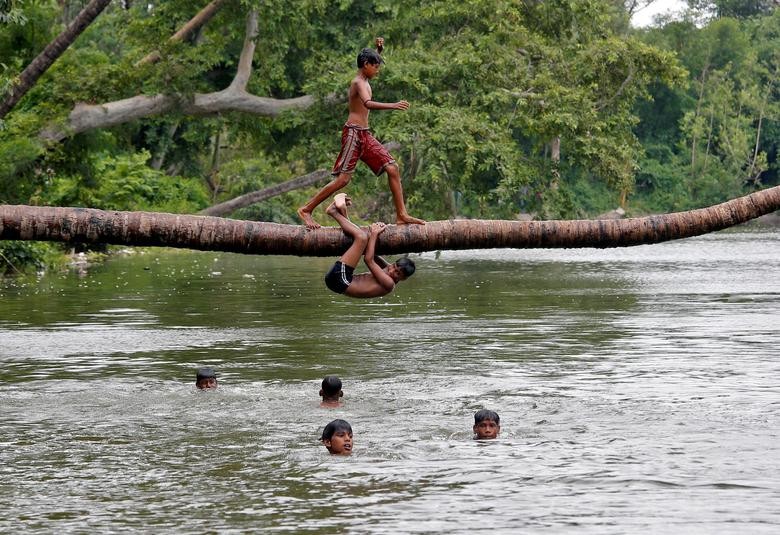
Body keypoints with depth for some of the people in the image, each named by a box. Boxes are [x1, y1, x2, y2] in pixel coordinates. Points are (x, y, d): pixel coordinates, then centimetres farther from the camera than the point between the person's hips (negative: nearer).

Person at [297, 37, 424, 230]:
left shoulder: (364, 81, 16)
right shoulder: (359, 83, -13)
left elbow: (373, 62, 39)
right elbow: (368, 103, -33)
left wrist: (379, 49, 20)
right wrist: (393, 106, -44)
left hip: (365, 135, 9)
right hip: (354, 133, -9)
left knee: (392, 168, 0)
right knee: (343, 178, -11)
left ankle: (401, 215, -1)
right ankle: (306, 209, -2)